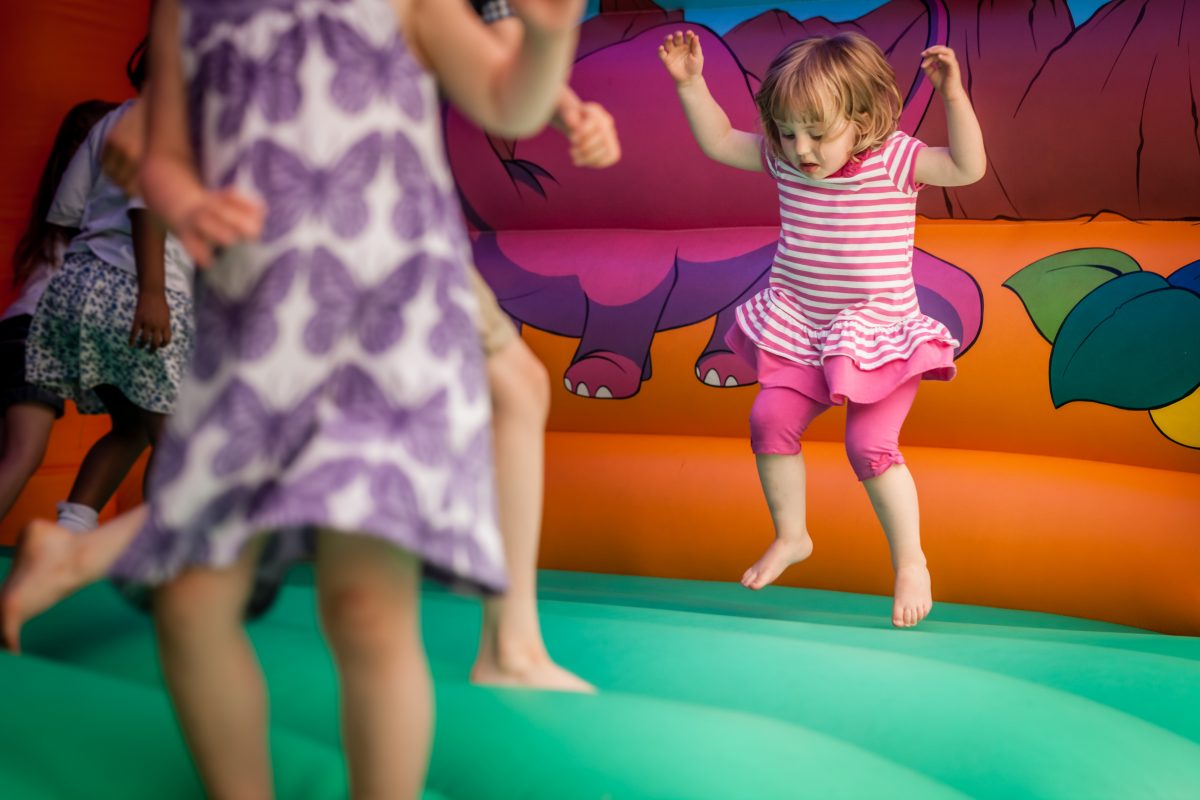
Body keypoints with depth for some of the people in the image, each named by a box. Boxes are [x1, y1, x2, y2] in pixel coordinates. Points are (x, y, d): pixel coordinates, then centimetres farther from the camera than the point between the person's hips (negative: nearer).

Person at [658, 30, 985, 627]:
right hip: (802, 331, 5)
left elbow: (968, 167, -24)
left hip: (879, 335, -5)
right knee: (770, 420, -4)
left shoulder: (893, 160, -14)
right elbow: (719, 142, 9)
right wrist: (690, 82, 0)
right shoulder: (783, 159, -1)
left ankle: (910, 561, 6)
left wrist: (953, 94, -34)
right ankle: (791, 536, 19)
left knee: (870, 445, -14)